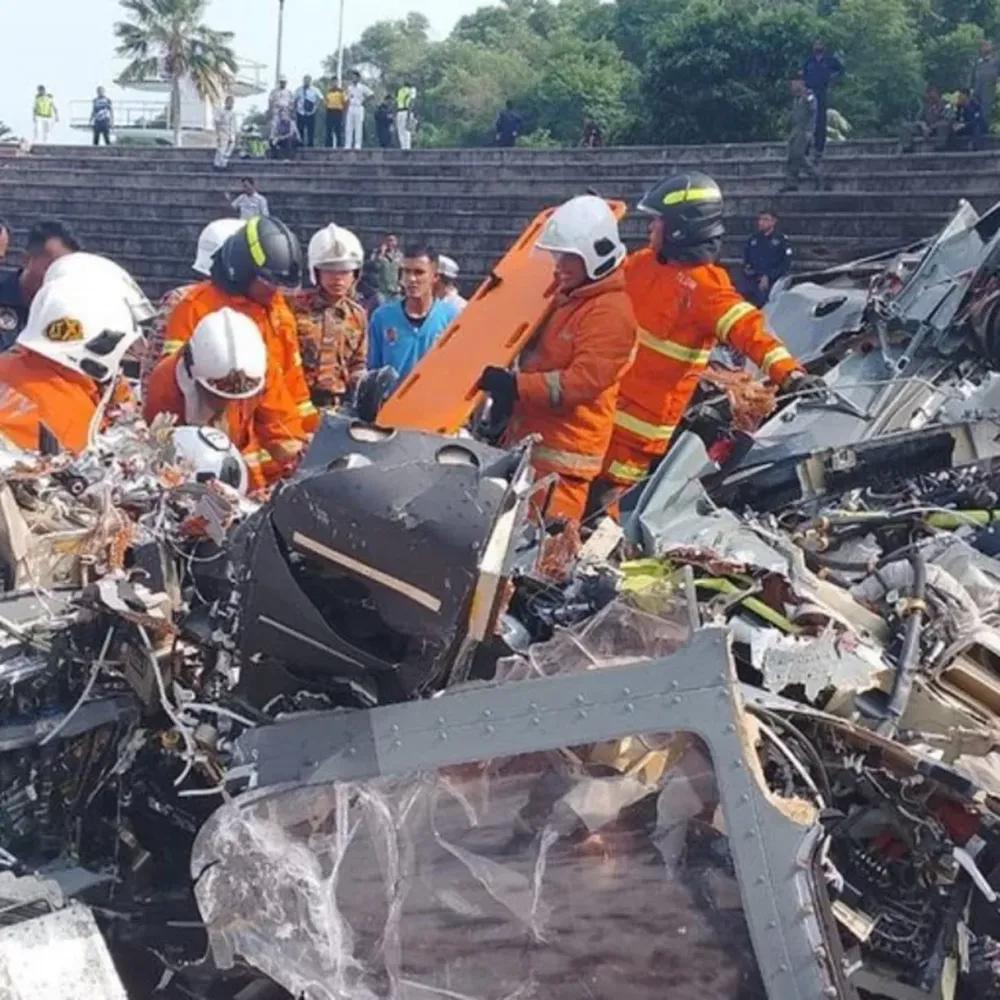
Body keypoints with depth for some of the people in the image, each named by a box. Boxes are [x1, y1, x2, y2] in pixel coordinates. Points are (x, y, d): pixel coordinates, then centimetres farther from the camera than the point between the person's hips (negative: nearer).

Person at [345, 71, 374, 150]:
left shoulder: (362, 87, -3)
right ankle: (349, 145, 4)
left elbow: (371, 94, -5)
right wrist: (347, 108, 10)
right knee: (349, 127, 2)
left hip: (359, 108, -6)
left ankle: (358, 145, -6)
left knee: (358, 127, -6)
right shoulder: (349, 87, 14)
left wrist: (364, 101, -5)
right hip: (351, 108, 6)